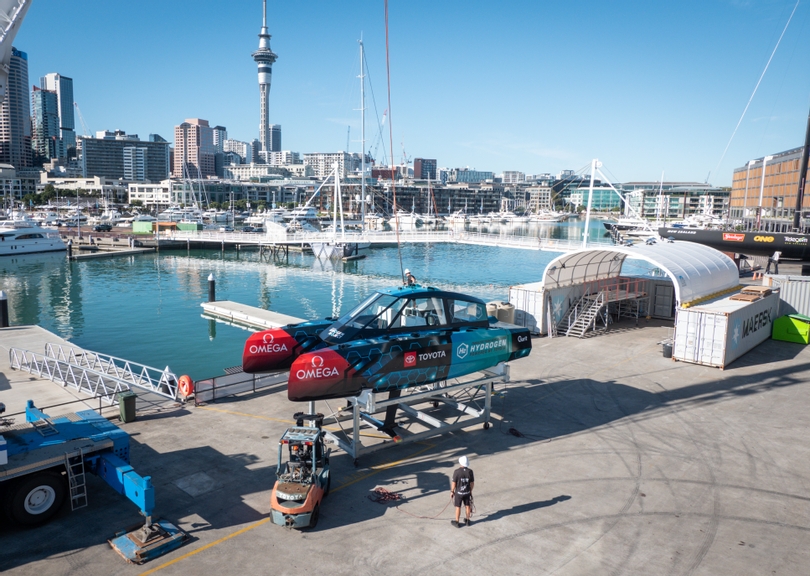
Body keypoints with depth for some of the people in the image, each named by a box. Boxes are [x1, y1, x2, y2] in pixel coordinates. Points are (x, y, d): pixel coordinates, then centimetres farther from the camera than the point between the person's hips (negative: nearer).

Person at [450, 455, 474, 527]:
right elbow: (472, 483, -3)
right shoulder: (470, 471, -13)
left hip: (458, 492, -3)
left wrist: (452, 491, -1)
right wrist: (470, 490, 14)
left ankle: (457, 522, 24)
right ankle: (467, 520, 34)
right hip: (467, 492, 3)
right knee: (467, 506, 19)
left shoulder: (457, 471, -23)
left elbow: (454, 483, -16)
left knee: (458, 507, 11)